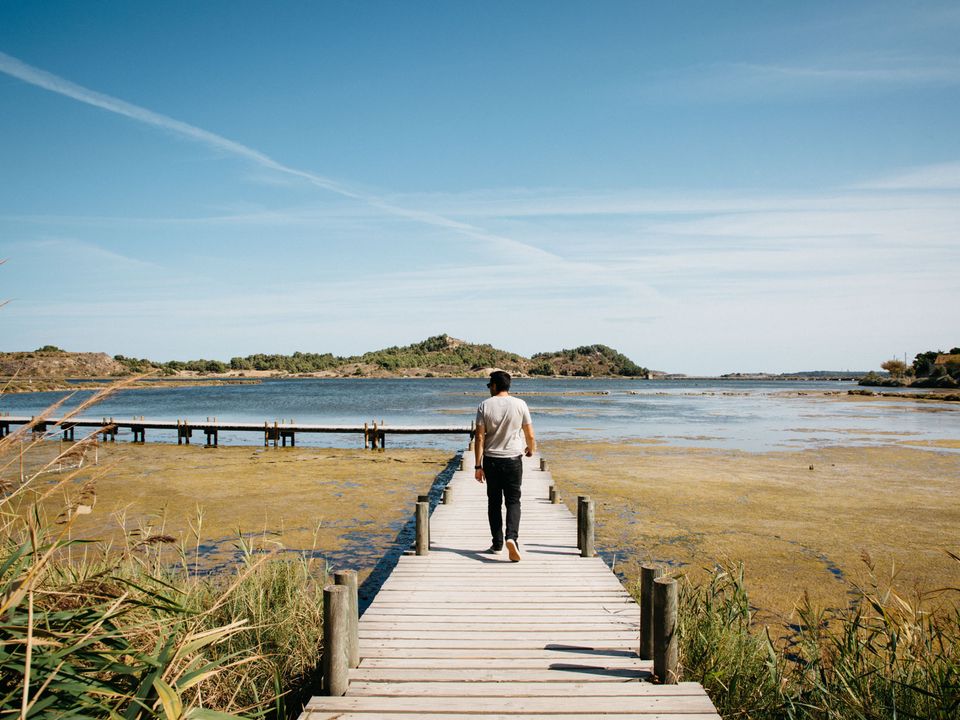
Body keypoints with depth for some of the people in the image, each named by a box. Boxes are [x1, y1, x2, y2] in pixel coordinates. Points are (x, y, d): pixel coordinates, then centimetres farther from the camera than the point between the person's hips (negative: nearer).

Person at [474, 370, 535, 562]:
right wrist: (531, 449, 22)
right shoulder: (520, 404, -3)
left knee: (494, 502, 12)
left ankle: (497, 543, 16)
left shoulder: (485, 406, -4)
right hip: (513, 459, 0)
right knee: (513, 501, 5)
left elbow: (480, 437, -7)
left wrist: (478, 465, -3)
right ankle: (512, 537, -16)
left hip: (491, 460, 0)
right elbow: (529, 435, 0)